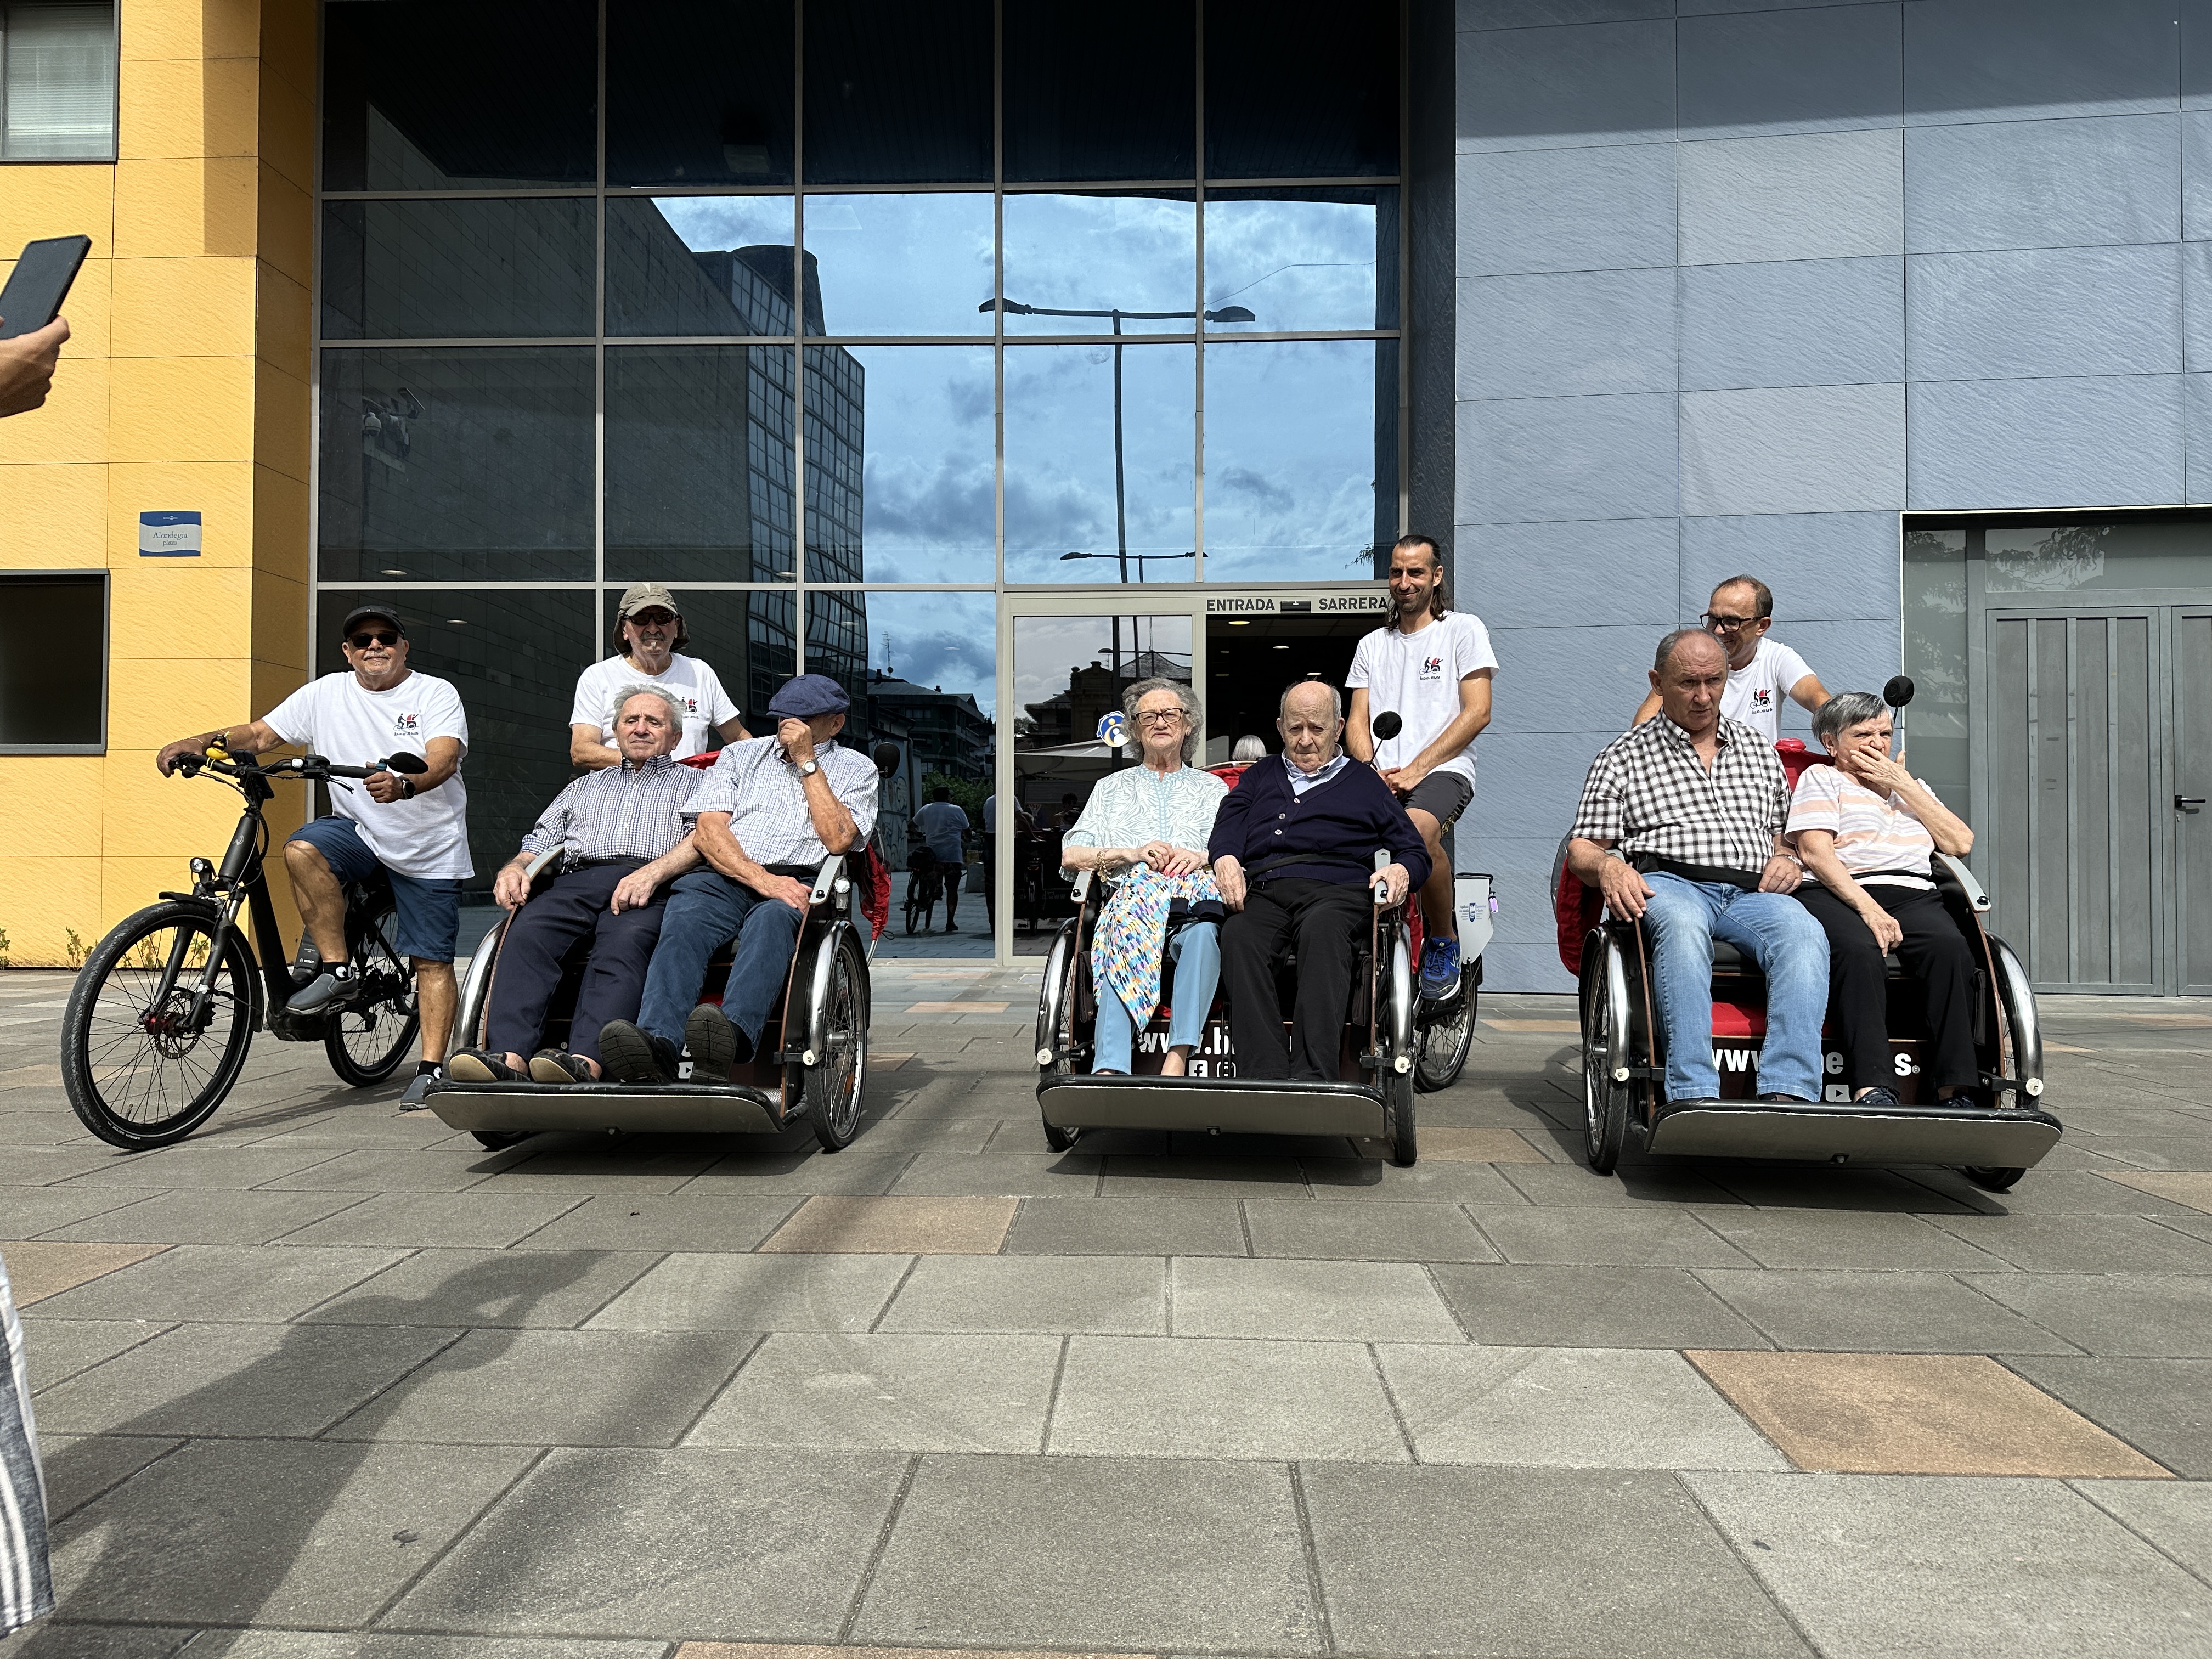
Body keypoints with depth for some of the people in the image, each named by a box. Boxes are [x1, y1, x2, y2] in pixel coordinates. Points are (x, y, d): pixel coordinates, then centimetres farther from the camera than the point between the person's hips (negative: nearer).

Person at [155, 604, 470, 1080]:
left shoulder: (437, 694, -7)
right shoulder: (327, 693, 5)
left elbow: (445, 758, -23)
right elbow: (262, 733, 6)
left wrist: (403, 785, -44)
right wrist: (204, 741, -14)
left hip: (432, 851, -3)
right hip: (359, 832, 3)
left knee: (433, 963, -3)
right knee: (303, 849, -29)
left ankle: (431, 1068, 7)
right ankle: (336, 970, -18)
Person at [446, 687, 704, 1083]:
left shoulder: (696, 782, 25)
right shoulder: (585, 787, 38)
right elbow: (537, 846, 30)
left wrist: (652, 873, -14)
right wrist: (514, 869, 6)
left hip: (654, 889, -3)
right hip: (578, 881, 4)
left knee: (622, 944, -37)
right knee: (527, 932, -30)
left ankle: (585, 1061, -55)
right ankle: (509, 1056, -44)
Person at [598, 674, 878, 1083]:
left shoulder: (856, 769, 18)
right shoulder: (741, 754, 24)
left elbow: (837, 839, -1)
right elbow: (709, 828, 7)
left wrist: (807, 761, 2)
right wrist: (761, 878, -10)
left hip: (799, 884, -2)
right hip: (726, 876, 2)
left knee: (771, 919, -37)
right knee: (684, 921, -32)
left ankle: (733, 1035, -61)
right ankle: (658, 1045, -53)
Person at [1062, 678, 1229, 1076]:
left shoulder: (1212, 787, 29)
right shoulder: (1112, 787, 29)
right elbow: (1070, 855, 15)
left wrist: (1201, 857, -9)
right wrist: (1132, 854, -2)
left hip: (1196, 892, 0)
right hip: (1130, 892, 0)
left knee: (1205, 931, -39)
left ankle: (1178, 1056, -50)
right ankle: (1111, 1068, -51)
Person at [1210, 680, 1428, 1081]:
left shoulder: (1365, 783, 29)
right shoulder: (1260, 778, 34)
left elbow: (1415, 851, 22)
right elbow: (1227, 826, 16)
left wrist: (1401, 871, -3)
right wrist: (1226, 859, -8)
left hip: (1333, 888, -1)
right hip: (1260, 890, 2)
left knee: (1322, 930, -38)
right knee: (1239, 934, -35)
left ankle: (1313, 1075, -49)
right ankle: (1265, 1078, -43)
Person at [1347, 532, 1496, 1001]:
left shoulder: (1463, 629, 10)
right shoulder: (1372, 645, 24)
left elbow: (1477, 712, -1)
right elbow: (1357, 722, 17)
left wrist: (1415, 769, -11)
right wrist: (1374, 771, -6)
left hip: (1442, 771, -4)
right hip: (1380, 776, 4)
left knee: (1418, 829, -38)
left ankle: (1444, 940, -14)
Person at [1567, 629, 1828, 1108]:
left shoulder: (1758, 750, 27)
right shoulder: (1623, 756, 16)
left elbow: (1784, 833, 31)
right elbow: (1582, 848, 10)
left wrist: (1786, 859, 7)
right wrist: (1608, 867, -13)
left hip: (1752, 892, 3)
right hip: (1667, 884, -3)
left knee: (1804, 932, -32)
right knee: (1682, 924, -40)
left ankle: (1789, 1094, -42)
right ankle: (1694, 1096, -46)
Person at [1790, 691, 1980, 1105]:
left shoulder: (1912, 786, 32)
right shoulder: (1820, 778, 15)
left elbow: (1961, 843, 15)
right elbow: (1815, 852, -2)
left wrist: (1903, 784, 10)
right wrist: (1867, 907, -16)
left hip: (1911, 896, 4)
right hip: (1838, 895, -4)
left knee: (1951, 947, -29)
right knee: (1858, 951, -37)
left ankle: (1955, 1091, -32)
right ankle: (1872, 1090, -45)